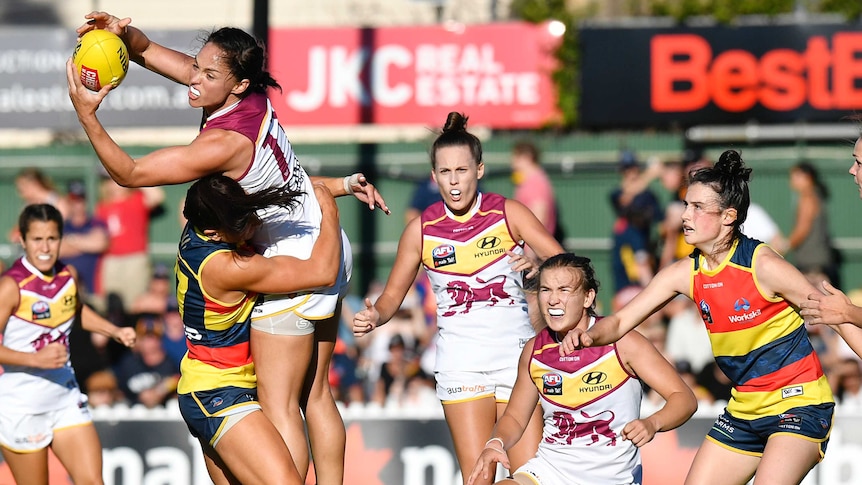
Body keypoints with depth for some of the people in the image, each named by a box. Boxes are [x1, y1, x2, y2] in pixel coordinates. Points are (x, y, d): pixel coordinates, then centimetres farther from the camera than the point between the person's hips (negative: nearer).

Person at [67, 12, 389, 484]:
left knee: (278, 404, -4)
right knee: (315, 396, 14)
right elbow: (150, 53, 5)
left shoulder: (222, 144, -27)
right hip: (327, 248, 9)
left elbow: (129, 173, -20)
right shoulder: (253, 97, -3)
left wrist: (87, 114, -23)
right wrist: (125, 32, -14)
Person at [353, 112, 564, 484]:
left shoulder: (508, 213, -2)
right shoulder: (422, 230, 1)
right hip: (460, 365, 0)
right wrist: (373, 317, -13)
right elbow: (393, 295, 9)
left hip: (515, 355, 0)